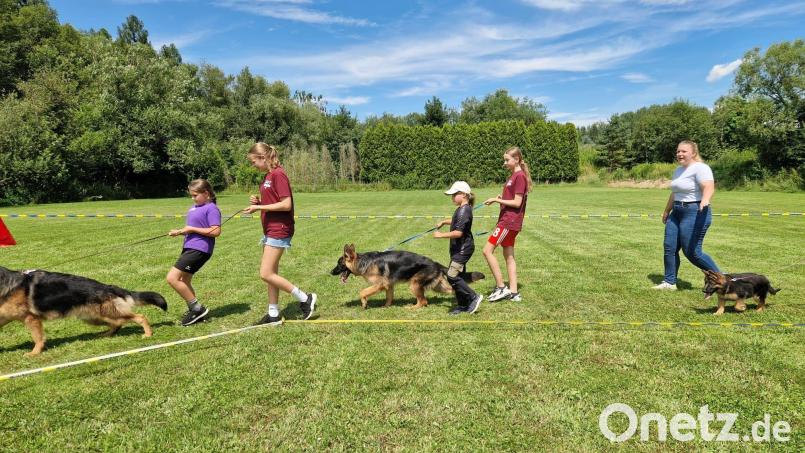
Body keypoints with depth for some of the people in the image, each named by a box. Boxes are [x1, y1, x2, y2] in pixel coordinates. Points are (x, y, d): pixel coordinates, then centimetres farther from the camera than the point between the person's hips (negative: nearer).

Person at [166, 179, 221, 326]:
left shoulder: (211, 209, -11)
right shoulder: (194, 207, 17)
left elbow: (216, 231, -19)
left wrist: (192, 229, -15)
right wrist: (179, 231, 7)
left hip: (199, 249, -10)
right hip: (190, 247, 10)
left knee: (172, 278, -14)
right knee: (184, 281, 15)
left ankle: (197, 308, -4)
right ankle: (194, 310, 29)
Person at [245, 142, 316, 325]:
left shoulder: (278, 174, -15)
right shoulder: (268, 176, 14)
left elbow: (286, 204, -21)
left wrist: (259, 207, -17)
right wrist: (258, 202, 3)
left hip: (279, 230, -10)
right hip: (270, 230, 10)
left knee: (266, 274, -9)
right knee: (271, 274, 11)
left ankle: (305, 298, 1)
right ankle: (273, 315, 20)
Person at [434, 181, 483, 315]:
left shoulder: (463, 211, -20)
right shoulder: (463, 209, 13)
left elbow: (458, 232, -27)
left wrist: (441, 235, -19)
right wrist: (444, 222, 29)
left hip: (463, 248, -11)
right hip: (460, 248, 11)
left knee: (452, 276, -13)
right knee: (457, 276, 13)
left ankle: (474, 297, -3)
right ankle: (463, 305, 20)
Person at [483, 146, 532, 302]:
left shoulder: (520, 176, -14)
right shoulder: (514, 176, 16)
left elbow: (517, 202, -18)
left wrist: (497, 200, -13)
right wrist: (501, 198, 4)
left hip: (510, 221, -10)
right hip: (508, 221, 10)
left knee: (487, 250, -10)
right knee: (509, 256, 10)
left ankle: (501, 288, -4)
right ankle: (513, 292, 14)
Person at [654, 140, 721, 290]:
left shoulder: (700, 168, -12)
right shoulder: (678, 170, 15)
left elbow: (709, 187, -29)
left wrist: (705, 200, -49)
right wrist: (666, 211, 32)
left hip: (695, 213, -9)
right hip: (677, 213, 9)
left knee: (692, 252, -6)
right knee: (669, 247, 5)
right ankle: (669, 282, 14)